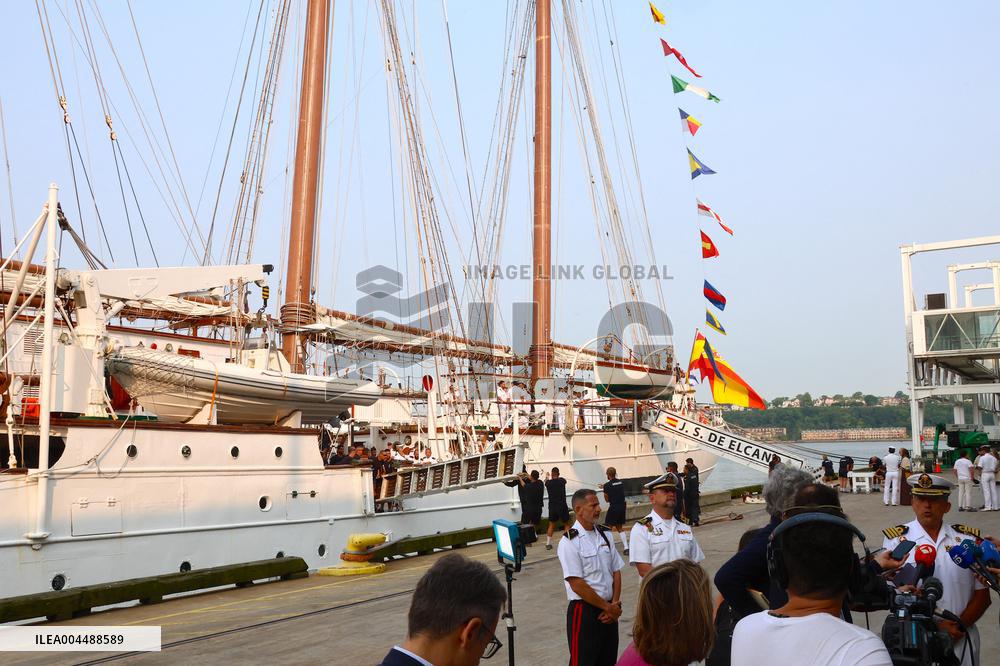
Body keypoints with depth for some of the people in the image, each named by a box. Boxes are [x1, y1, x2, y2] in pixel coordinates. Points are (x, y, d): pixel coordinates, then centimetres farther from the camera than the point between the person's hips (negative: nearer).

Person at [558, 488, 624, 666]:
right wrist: (607, 607, -12)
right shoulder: (569, 542, -15)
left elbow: (616, 571, 9)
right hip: (584, 611, -6)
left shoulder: (605, 534, 6)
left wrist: (615, 604, -4)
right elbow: (577, 585, -18)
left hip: (609, 611, 6)